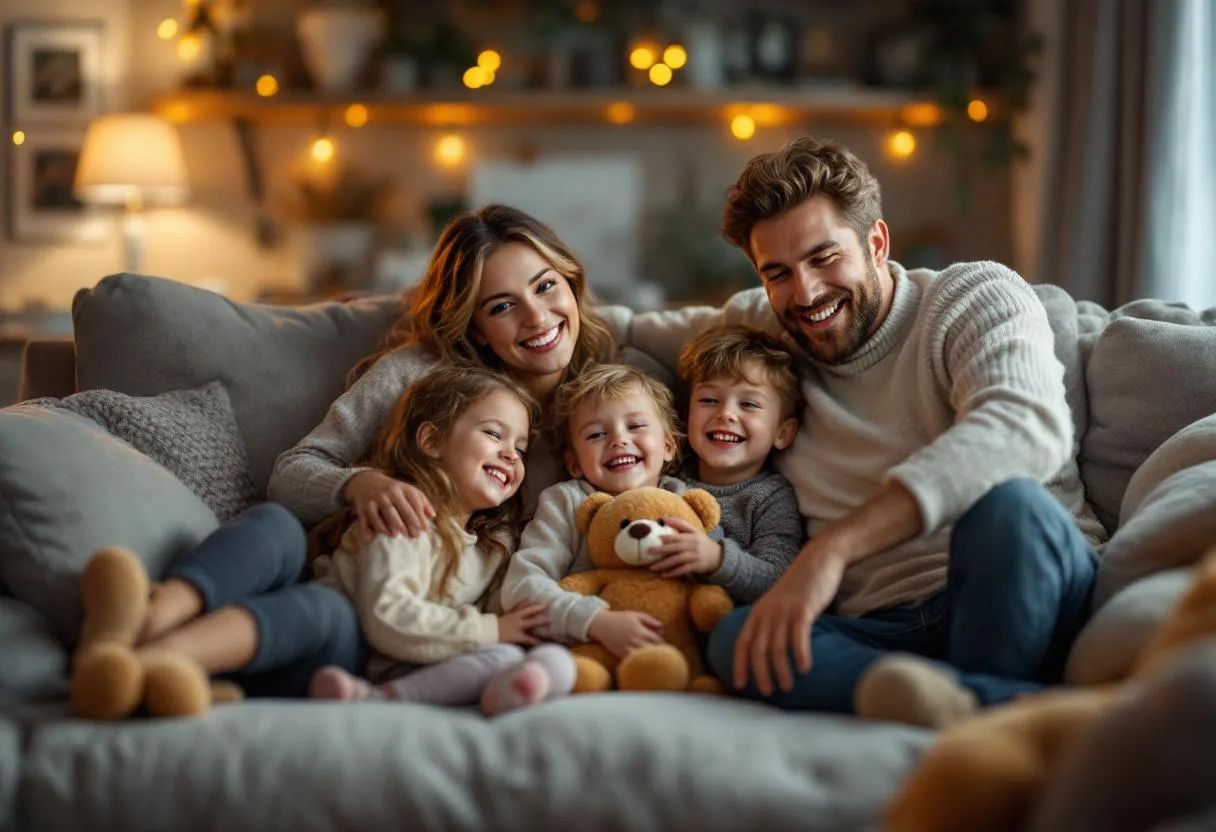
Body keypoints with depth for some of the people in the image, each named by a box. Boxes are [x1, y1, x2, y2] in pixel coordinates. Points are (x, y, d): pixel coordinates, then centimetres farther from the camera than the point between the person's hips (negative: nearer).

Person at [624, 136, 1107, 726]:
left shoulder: (978, 296, 2)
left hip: (1025, 595, -3)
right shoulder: (760, 329, 20)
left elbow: (1029, 428, -21)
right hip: (884, 631, 4)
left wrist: (833, 546, -31)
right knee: (736, 640, -30)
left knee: (1009, 505, -37)